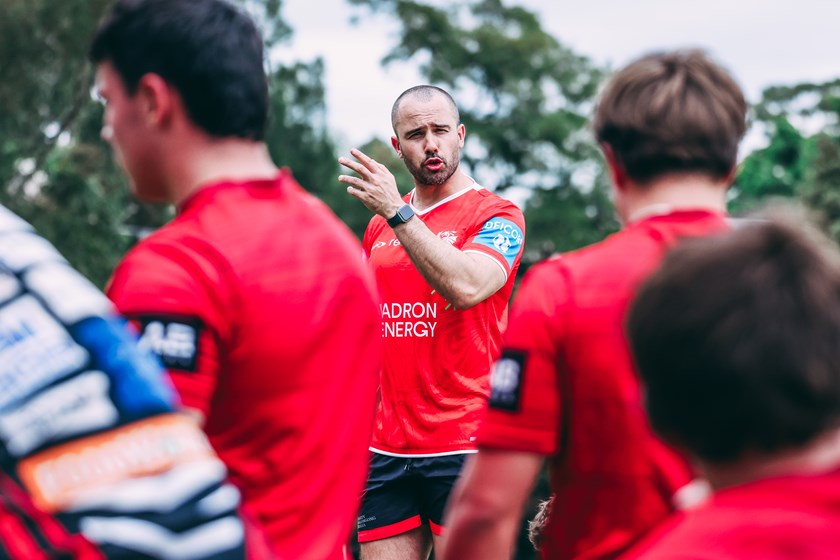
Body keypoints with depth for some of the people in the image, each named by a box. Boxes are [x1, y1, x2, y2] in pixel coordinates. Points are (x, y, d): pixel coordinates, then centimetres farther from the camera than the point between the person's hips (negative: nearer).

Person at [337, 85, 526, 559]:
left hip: (464, 449, -5)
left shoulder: (497, 215, -3)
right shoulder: (379, 225, 15)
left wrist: (398, 213, -22)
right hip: (386, 450, 5)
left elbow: (465, 287, -23)